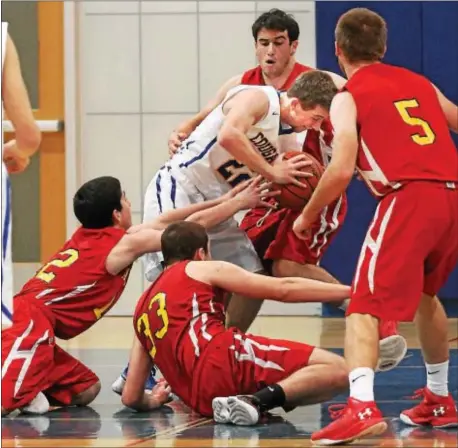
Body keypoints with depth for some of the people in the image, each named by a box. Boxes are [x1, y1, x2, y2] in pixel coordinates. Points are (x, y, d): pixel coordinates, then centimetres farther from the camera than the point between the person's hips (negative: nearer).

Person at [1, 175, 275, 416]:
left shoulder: (88, 236, 21)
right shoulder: (126, 244, -2)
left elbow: (161, 222, 29)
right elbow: (195, 224, 7)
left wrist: (221, 201, 34)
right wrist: (240, 203, 20)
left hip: (28, 318, 10)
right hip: (32, 321, -10)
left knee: (86, 390, 14)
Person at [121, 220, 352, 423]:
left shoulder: (143, 306, 31)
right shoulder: (204, 270, 17)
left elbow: (132, 397, 26)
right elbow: (284, 289, 13)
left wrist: (155, 400, 48)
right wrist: (348, 290, 18)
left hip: (201, 400, 6)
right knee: (337, 370, -7)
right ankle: (259, 400, -26)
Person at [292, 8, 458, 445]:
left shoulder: (348, 97, 5)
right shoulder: (420, 84, 23)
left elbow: (341, 170, -7)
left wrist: (307, 217, 6)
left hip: (409, 198, -6)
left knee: (365, 307, -7)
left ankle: (362, 407, -27)